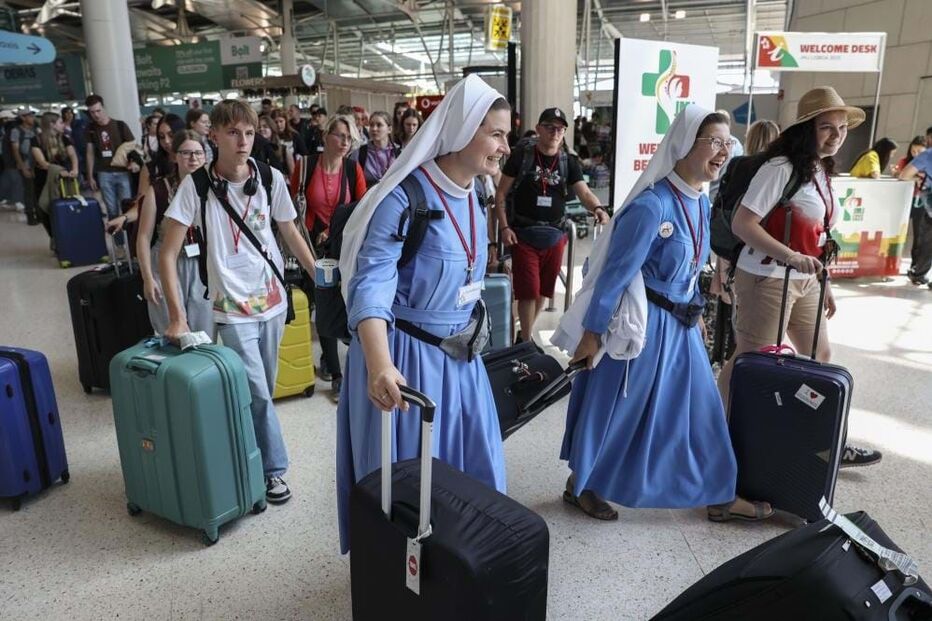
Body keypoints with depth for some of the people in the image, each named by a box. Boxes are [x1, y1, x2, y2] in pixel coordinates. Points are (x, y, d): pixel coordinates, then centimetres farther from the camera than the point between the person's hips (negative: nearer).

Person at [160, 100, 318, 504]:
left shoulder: (271, 178, -5)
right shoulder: (196, 185, -12)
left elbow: (291, 234, 9)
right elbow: (168, 253, -10)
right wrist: (177, 317, -15)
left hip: (273, 300, 4)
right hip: (232, 308, -3)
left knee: (263, 390, 15)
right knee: (257, 394, -3)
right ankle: (273, 469, 16)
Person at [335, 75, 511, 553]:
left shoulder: (472, 197, 4)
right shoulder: (404, 197, -21)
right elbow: (371, 283, -32)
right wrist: (379, 363, -47)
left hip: (459, 355, 8)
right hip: (405, 354, -8)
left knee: (471, 464, 20)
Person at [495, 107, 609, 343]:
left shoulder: (569, 162, 2)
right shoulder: (521, 155, -6)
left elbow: (584, 192, -9)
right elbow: (501, 193, -3)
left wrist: (597, 208, -32)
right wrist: (504, 227, -13)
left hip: (554, 235, 4)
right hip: (523, 234, -4)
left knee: (543, 290, 14)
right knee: (528, 291, -4)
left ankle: (527, 333, 33)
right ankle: (526, 343, 9)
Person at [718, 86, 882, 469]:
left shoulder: (821, 172, 11)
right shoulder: (780, 168, -16)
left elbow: (815, 238, 18)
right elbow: (742, 224, -23)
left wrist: (825, 285, 19)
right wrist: (790, 258, -31)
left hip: (804, 281, 9)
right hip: (767, 279, -9)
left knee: (820, 357, 17)